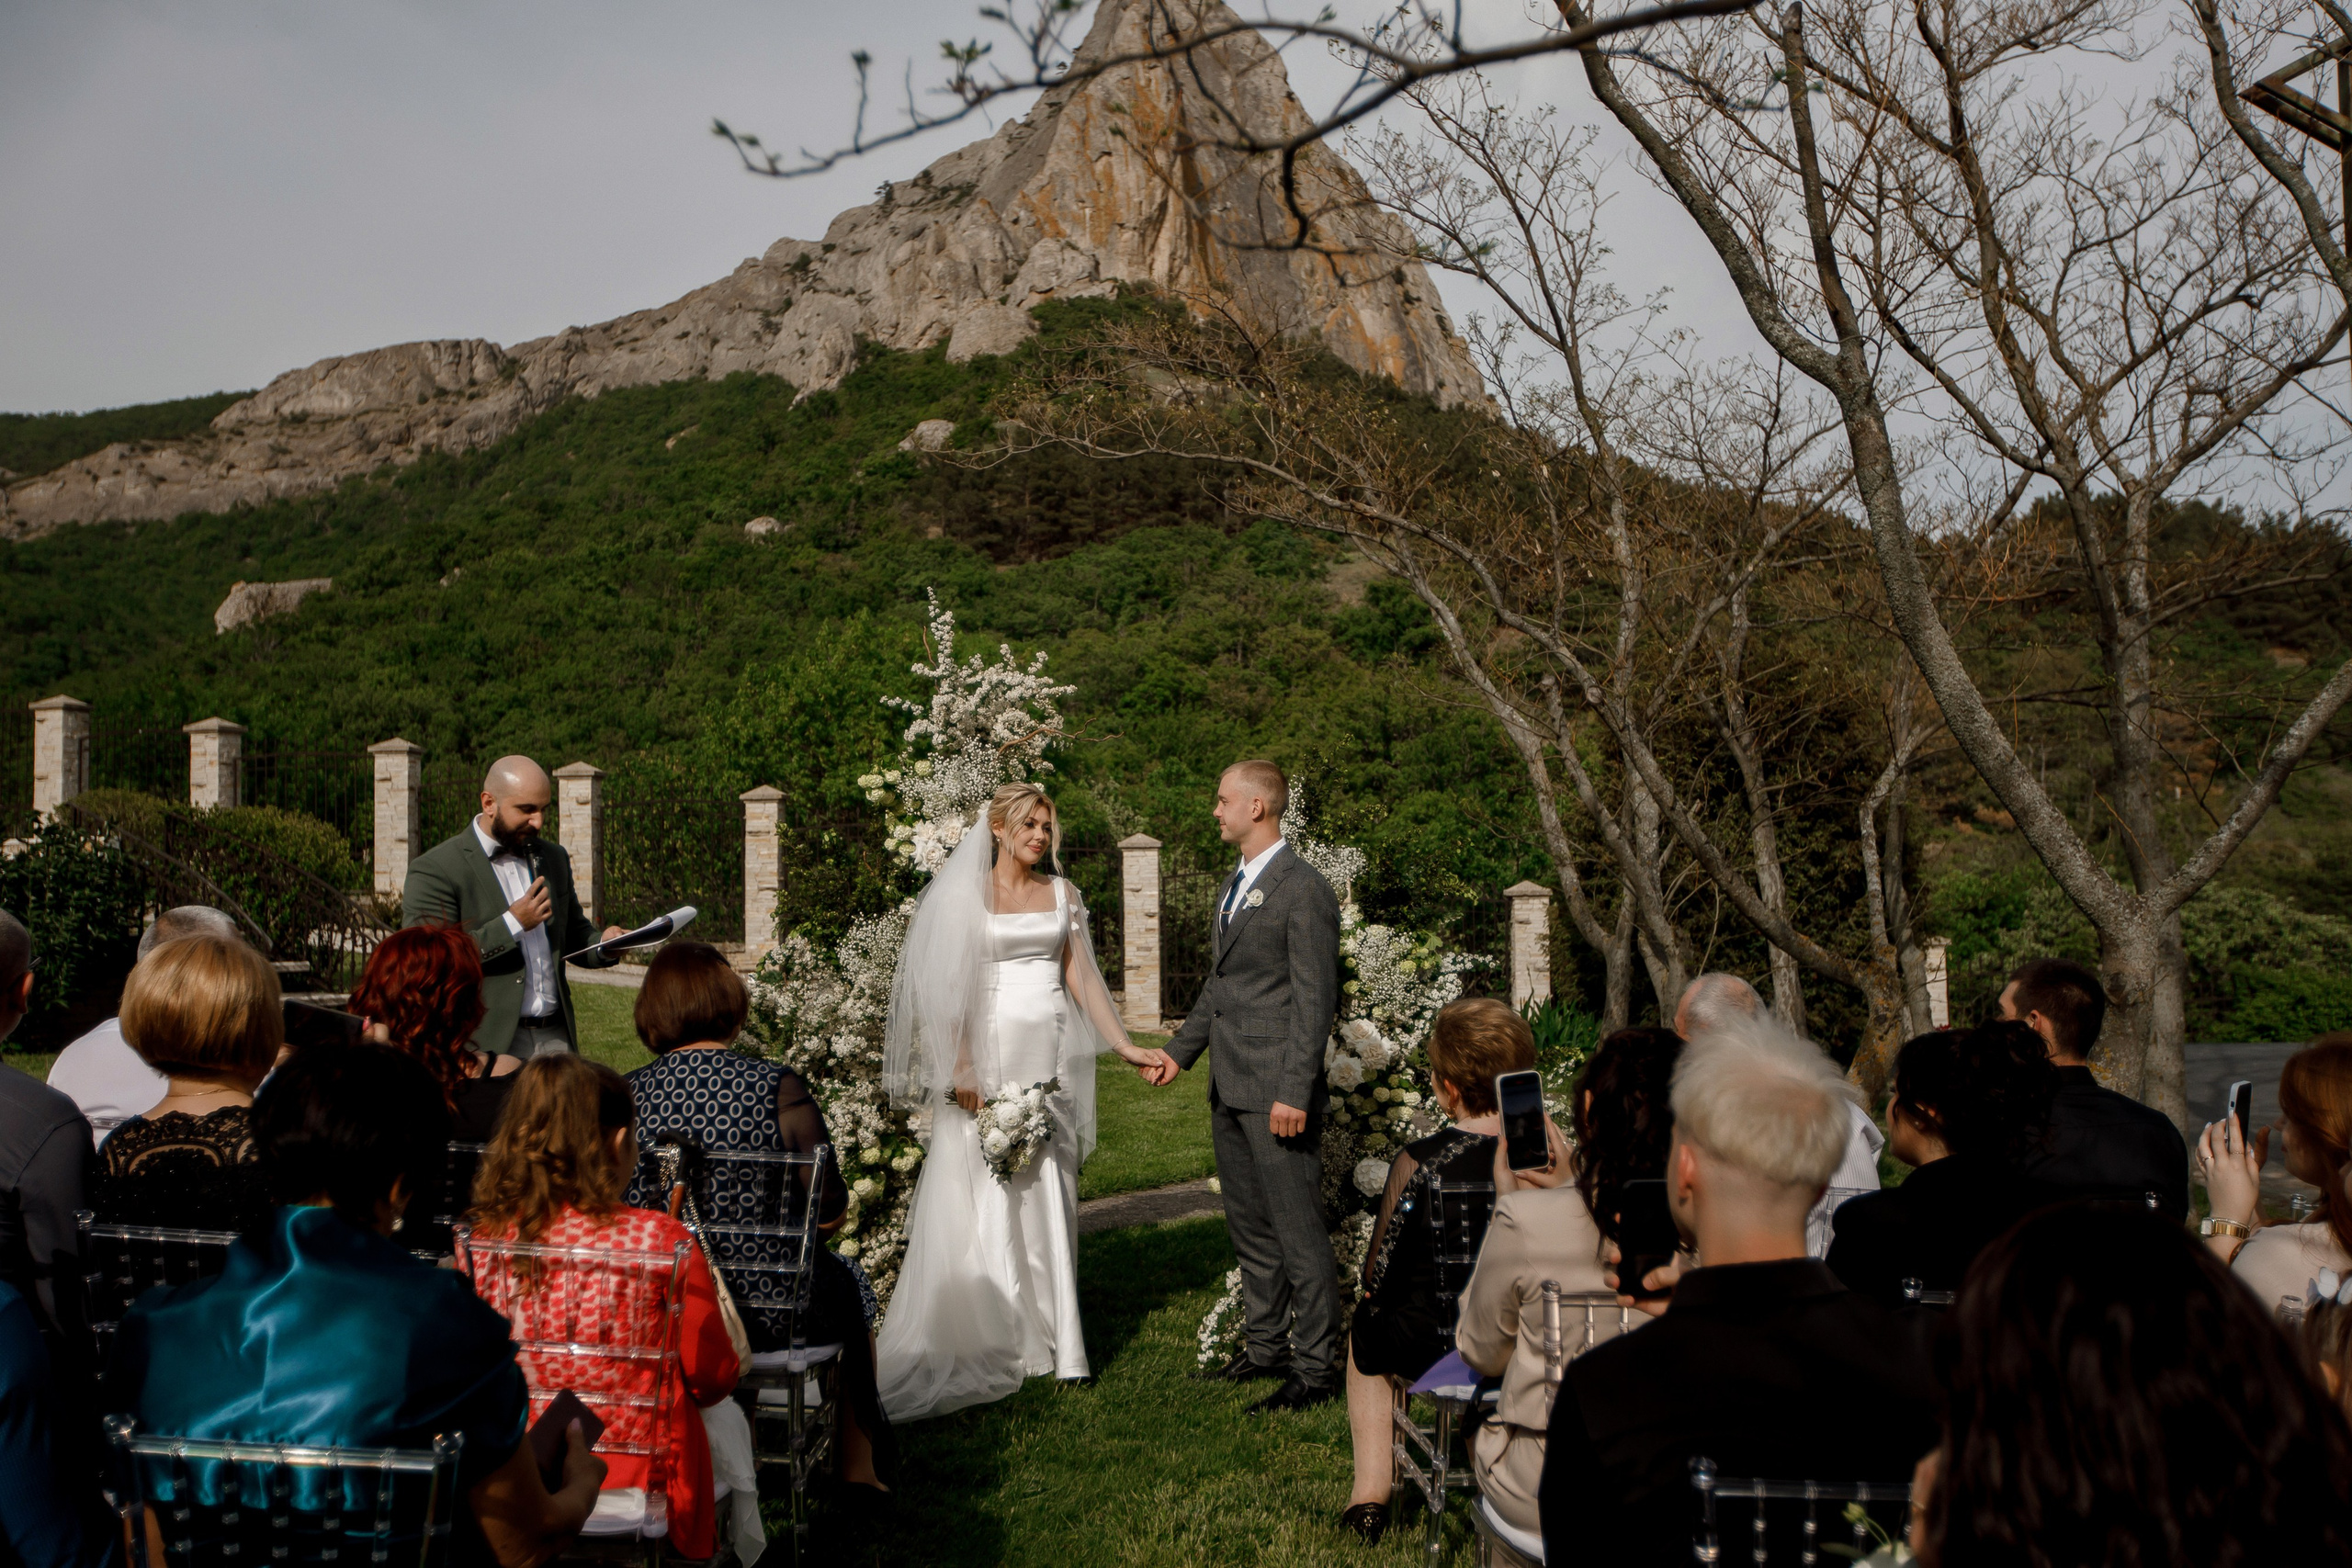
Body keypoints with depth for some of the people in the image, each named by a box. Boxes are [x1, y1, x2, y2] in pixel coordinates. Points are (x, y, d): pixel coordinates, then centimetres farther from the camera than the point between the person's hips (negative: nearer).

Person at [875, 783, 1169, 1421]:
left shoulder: (1062, 893, 12)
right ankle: (991, 1338, 6)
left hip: (1051, 1057, 3)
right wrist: (960, 1069, -11)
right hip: (992, 1053, -3)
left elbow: (1081, 976, 10)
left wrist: (1126, 1045, 1)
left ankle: (1052, 1337, 10)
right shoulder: (967, 895, 1)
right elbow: (948, 987, -3)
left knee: (1049, 1196, 4)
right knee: (987, 1197, -2)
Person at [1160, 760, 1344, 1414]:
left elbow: (1316, 999, -16)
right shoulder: (1233, 886, 16)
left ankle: (1316, 1367, 5)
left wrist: (1295, 1092, -20)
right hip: (1229, 1090, 9)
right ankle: (1266, 1347, 28)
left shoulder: (1304, 890, -13)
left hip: (1277, 1093, -9)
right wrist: (1179, 1051, 20)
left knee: (1298, 1231, -3)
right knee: (1249, 1229, 17)